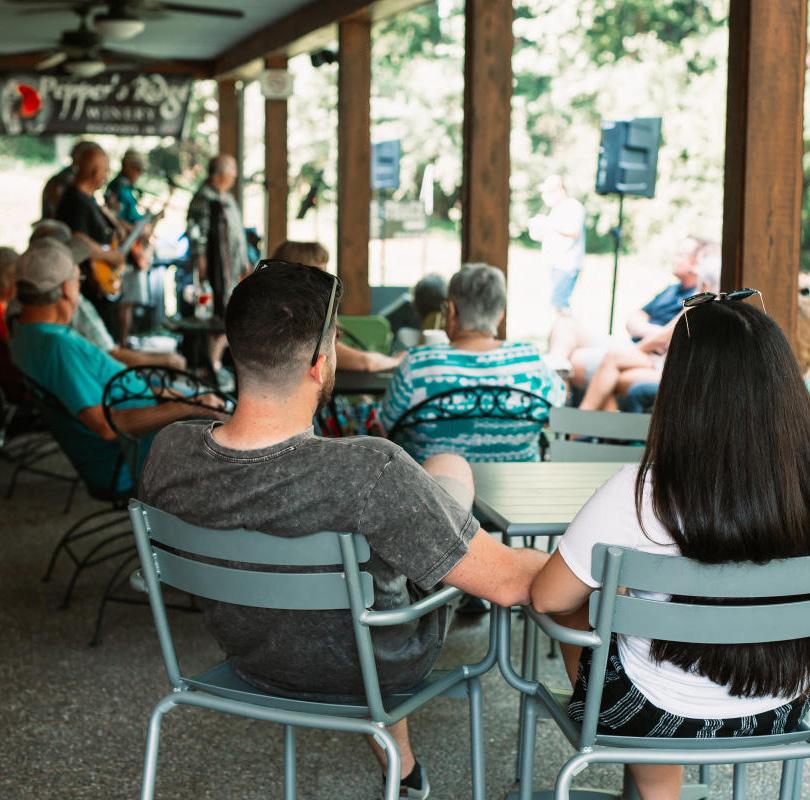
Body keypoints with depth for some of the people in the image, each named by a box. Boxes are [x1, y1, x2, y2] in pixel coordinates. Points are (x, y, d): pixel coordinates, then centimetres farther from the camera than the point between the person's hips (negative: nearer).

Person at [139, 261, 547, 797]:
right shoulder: (371, 474, -41)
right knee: (451, 467, 18)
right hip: (380, 669, -3)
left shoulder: (168, 452, -24)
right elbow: (507, 581, -32)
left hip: (250, 660, 4)